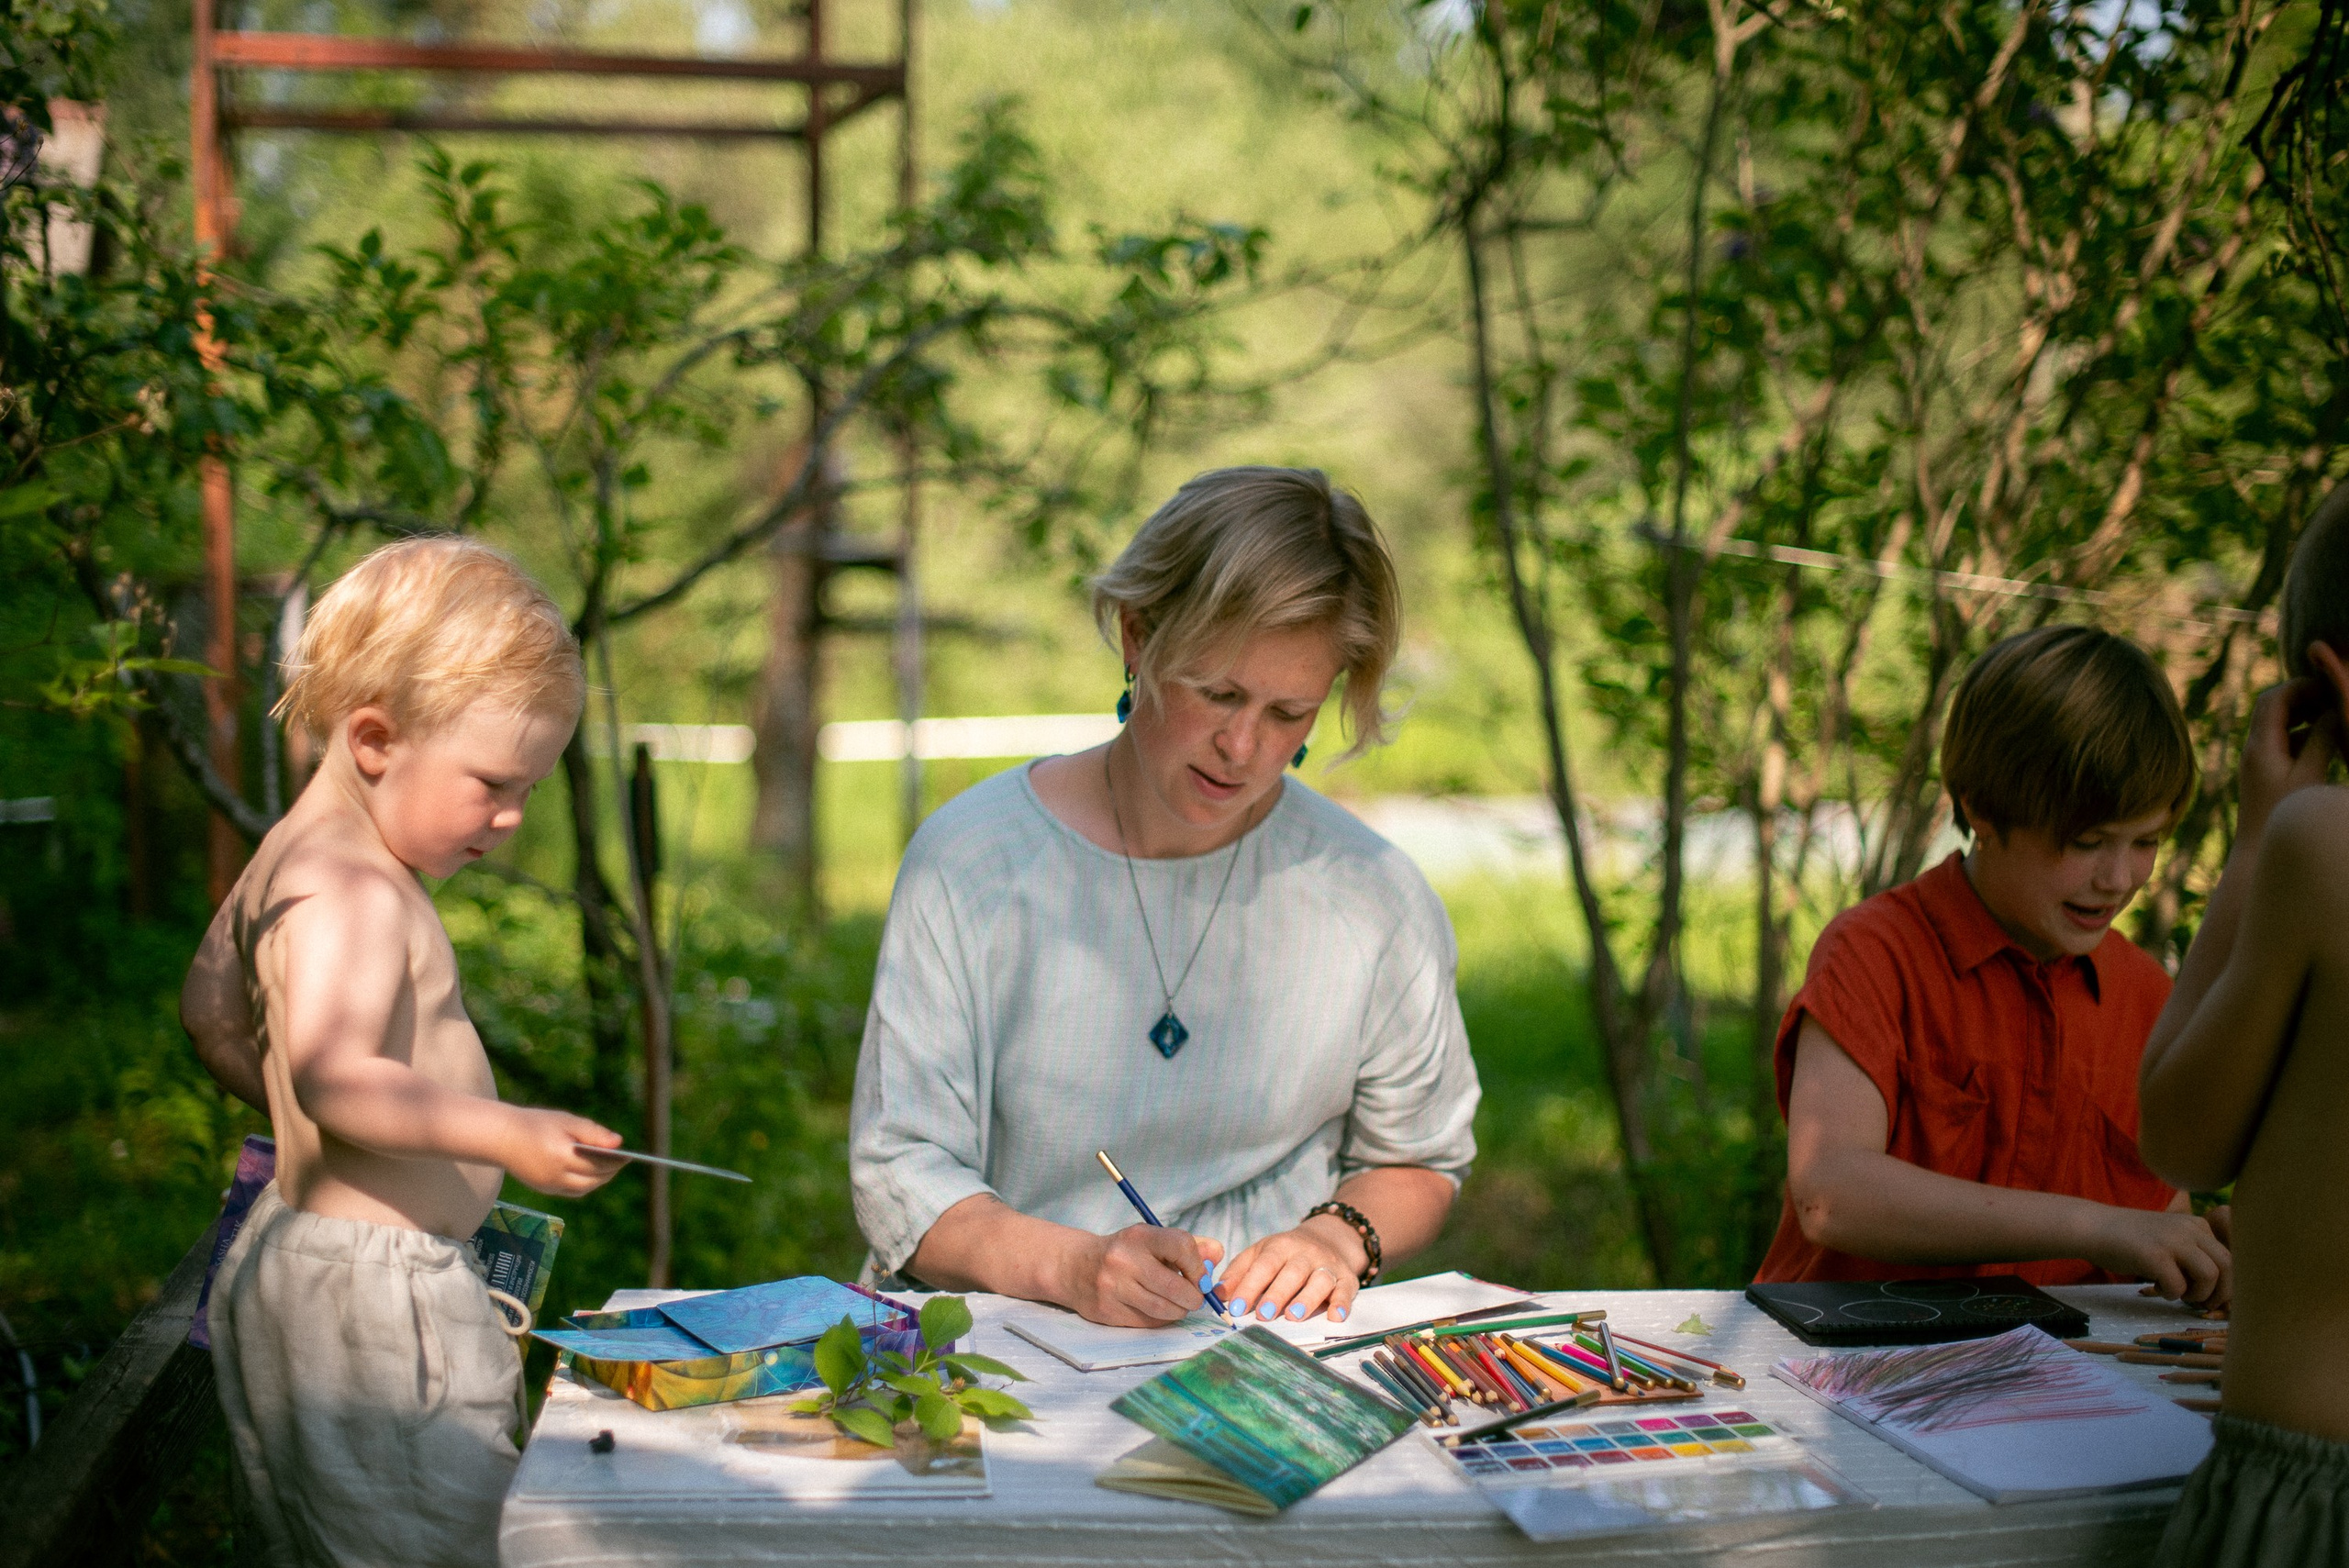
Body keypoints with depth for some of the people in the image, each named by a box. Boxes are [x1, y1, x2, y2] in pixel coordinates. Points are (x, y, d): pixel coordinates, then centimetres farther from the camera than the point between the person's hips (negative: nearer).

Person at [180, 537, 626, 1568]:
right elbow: (335, 1076, -34)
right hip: (372, 1282, -11)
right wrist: (504, 1135, -42)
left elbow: (213, 1015, 27)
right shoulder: (353, 893, -21)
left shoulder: (293, 859, 14)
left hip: (294, 1246, 11)